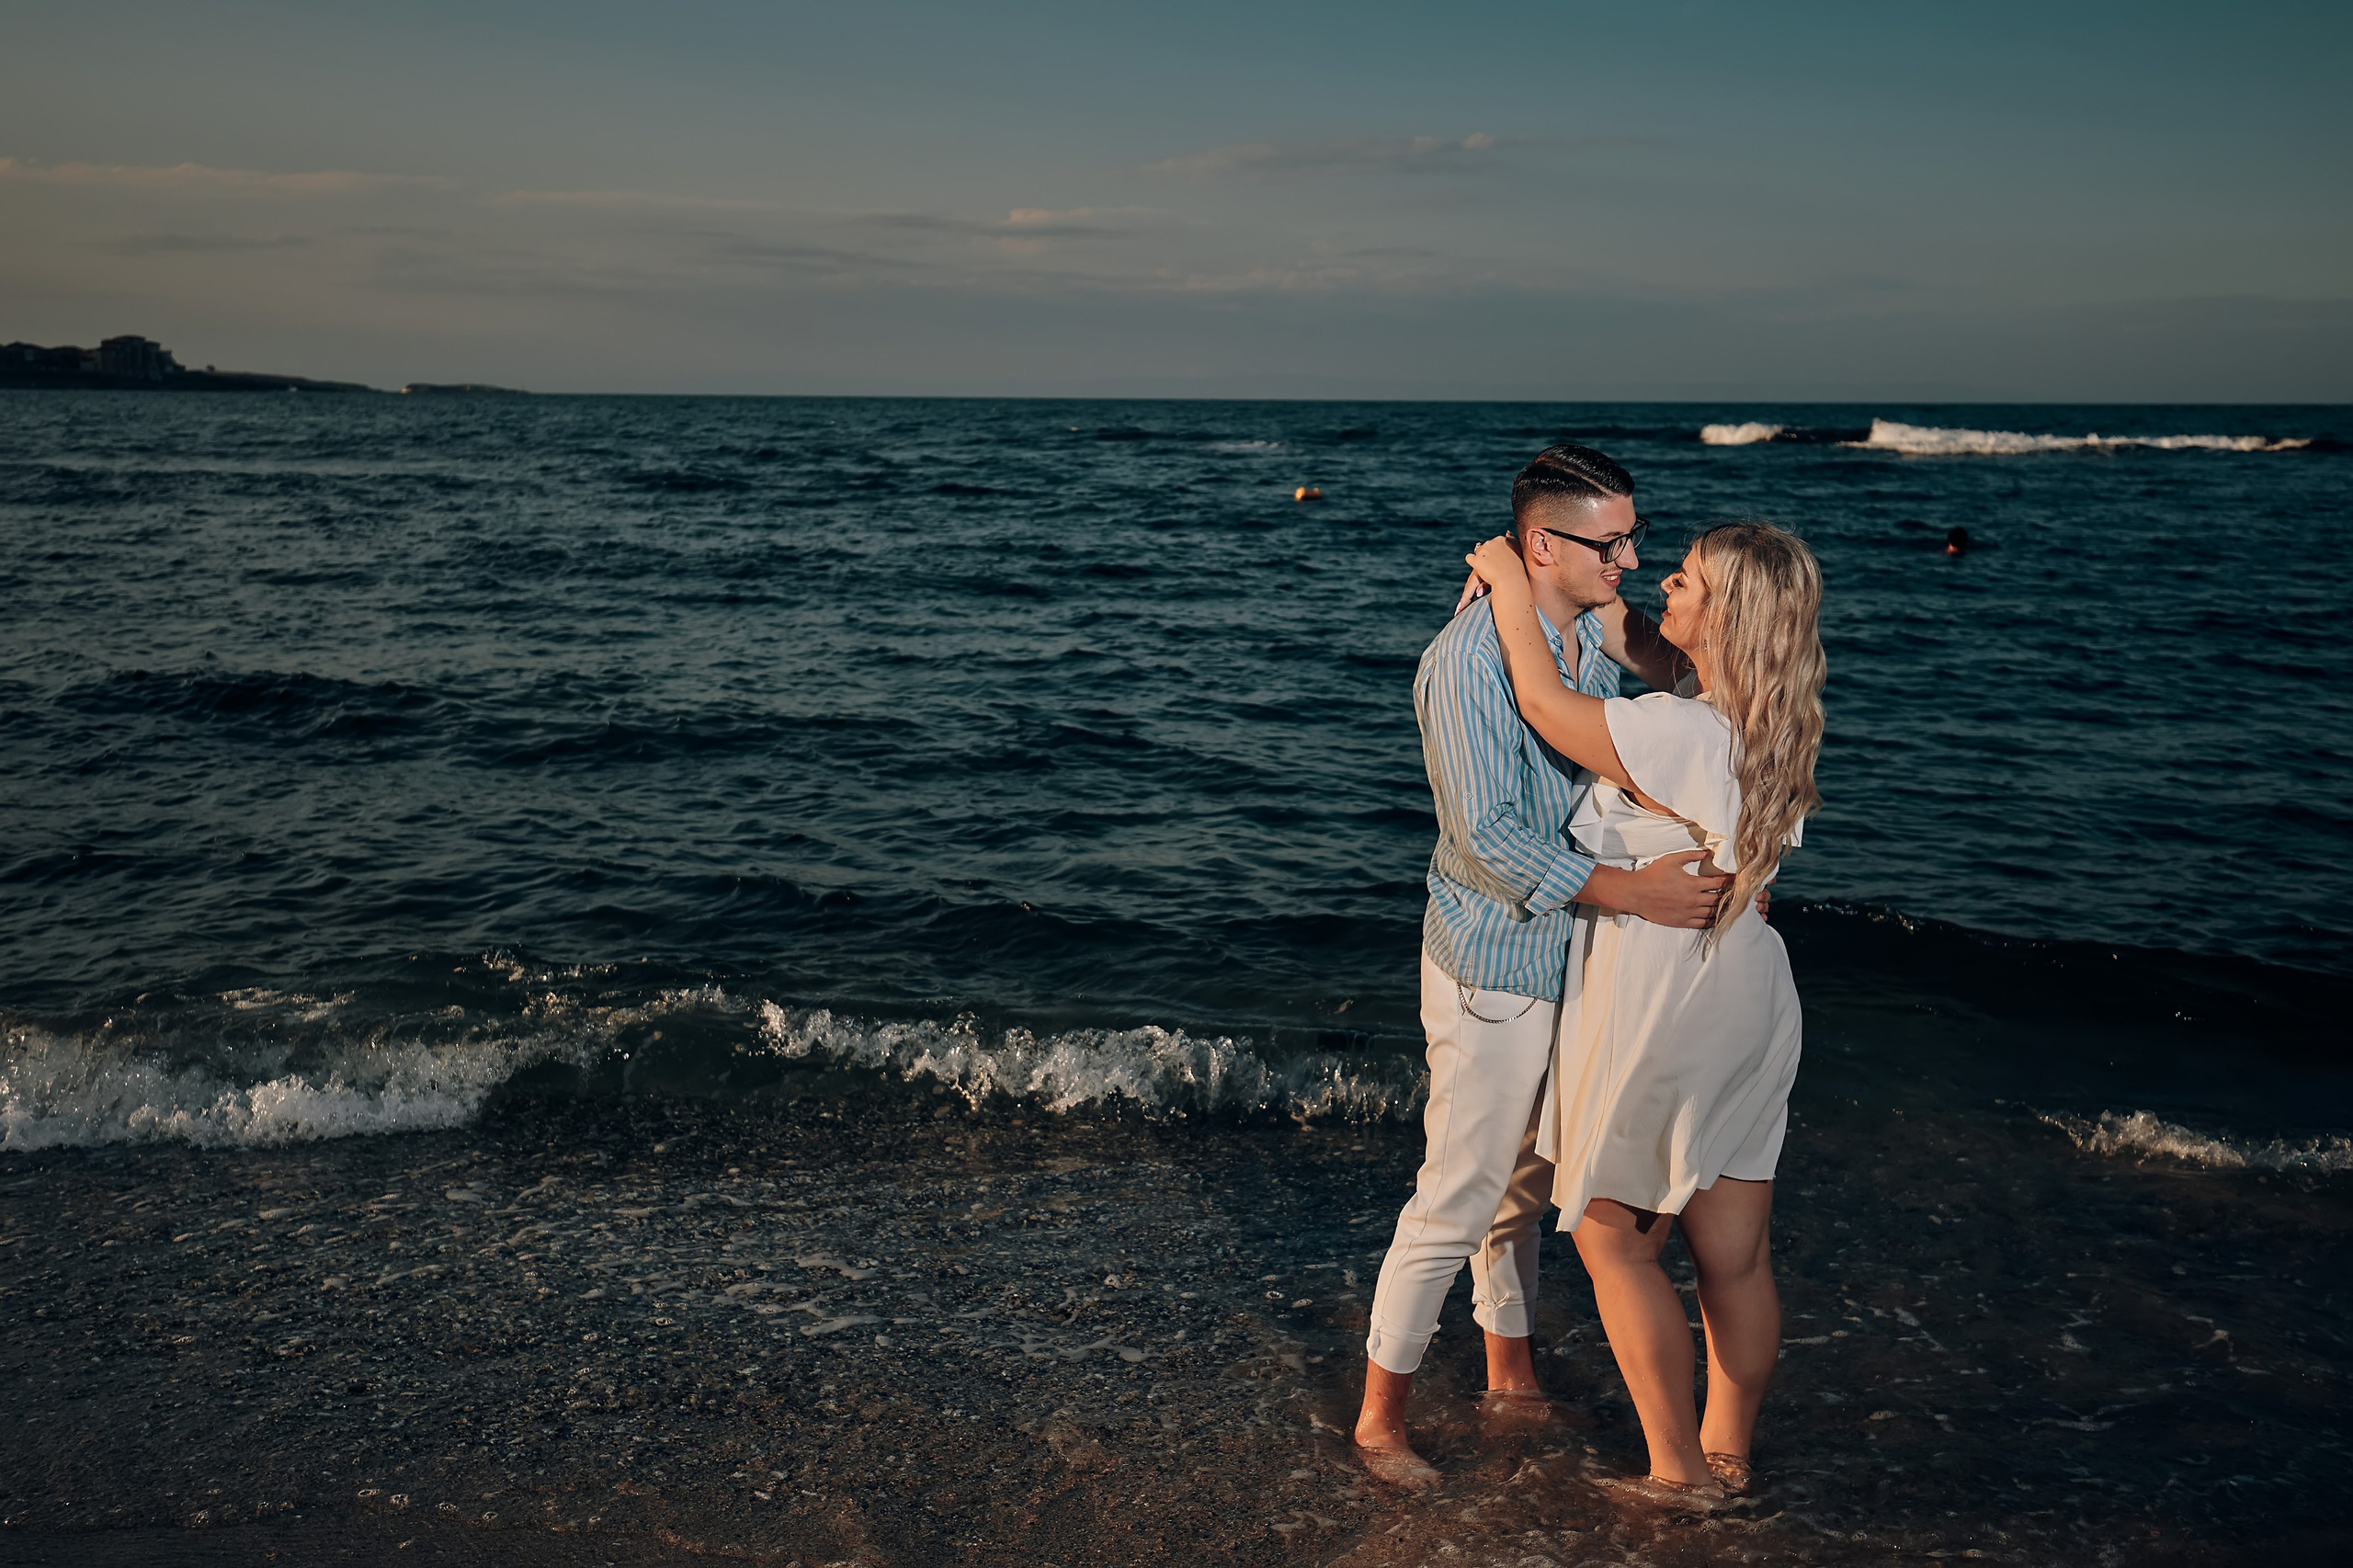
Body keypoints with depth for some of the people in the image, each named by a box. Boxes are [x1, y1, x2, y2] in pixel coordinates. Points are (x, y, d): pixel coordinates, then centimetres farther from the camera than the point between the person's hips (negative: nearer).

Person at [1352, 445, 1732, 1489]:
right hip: (1494, 964, -8)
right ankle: (1380, 1417, 17)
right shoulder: (1469, 658, -22)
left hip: (1570, 957, 8)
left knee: (1527, 1183, 22)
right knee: (1458, 1200, 0)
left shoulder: (1599, 634, 4)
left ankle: (1510, 1375, 40)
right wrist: (1630, 891, -28)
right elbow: (1488, 837, -25)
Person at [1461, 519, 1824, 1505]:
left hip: (1663, 1009, -8)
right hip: (1749, 999, 8)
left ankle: (1679, 1469, 20)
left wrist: (1507, 578, -5)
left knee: (1613, 1237, 11)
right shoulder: (1775, 728, 0)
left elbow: (1544, 703, -15)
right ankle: (1729, 1454, 31)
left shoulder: (1682, 735, -26)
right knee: (1736, 1255, 16)